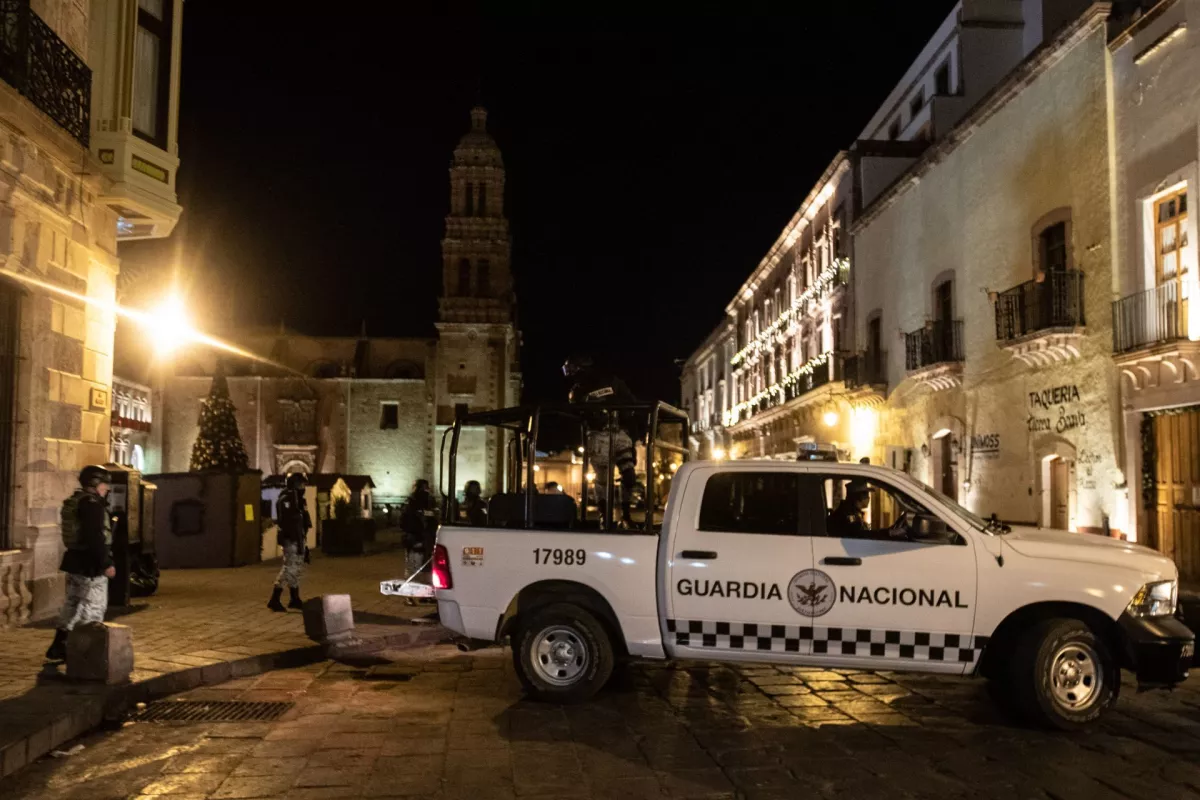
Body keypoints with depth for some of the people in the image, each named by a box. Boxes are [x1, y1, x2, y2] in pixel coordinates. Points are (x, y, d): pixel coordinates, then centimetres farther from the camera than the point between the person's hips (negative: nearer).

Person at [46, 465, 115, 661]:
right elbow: (95, 537, -24)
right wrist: (106, 563, -21)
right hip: (90, 564, -10)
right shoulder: (92, 503, -17)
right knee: (94, 607, -3)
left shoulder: (73, 502, 14)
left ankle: (59, 647, 21)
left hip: (75, 560, 10)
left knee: (73, 604, 17)